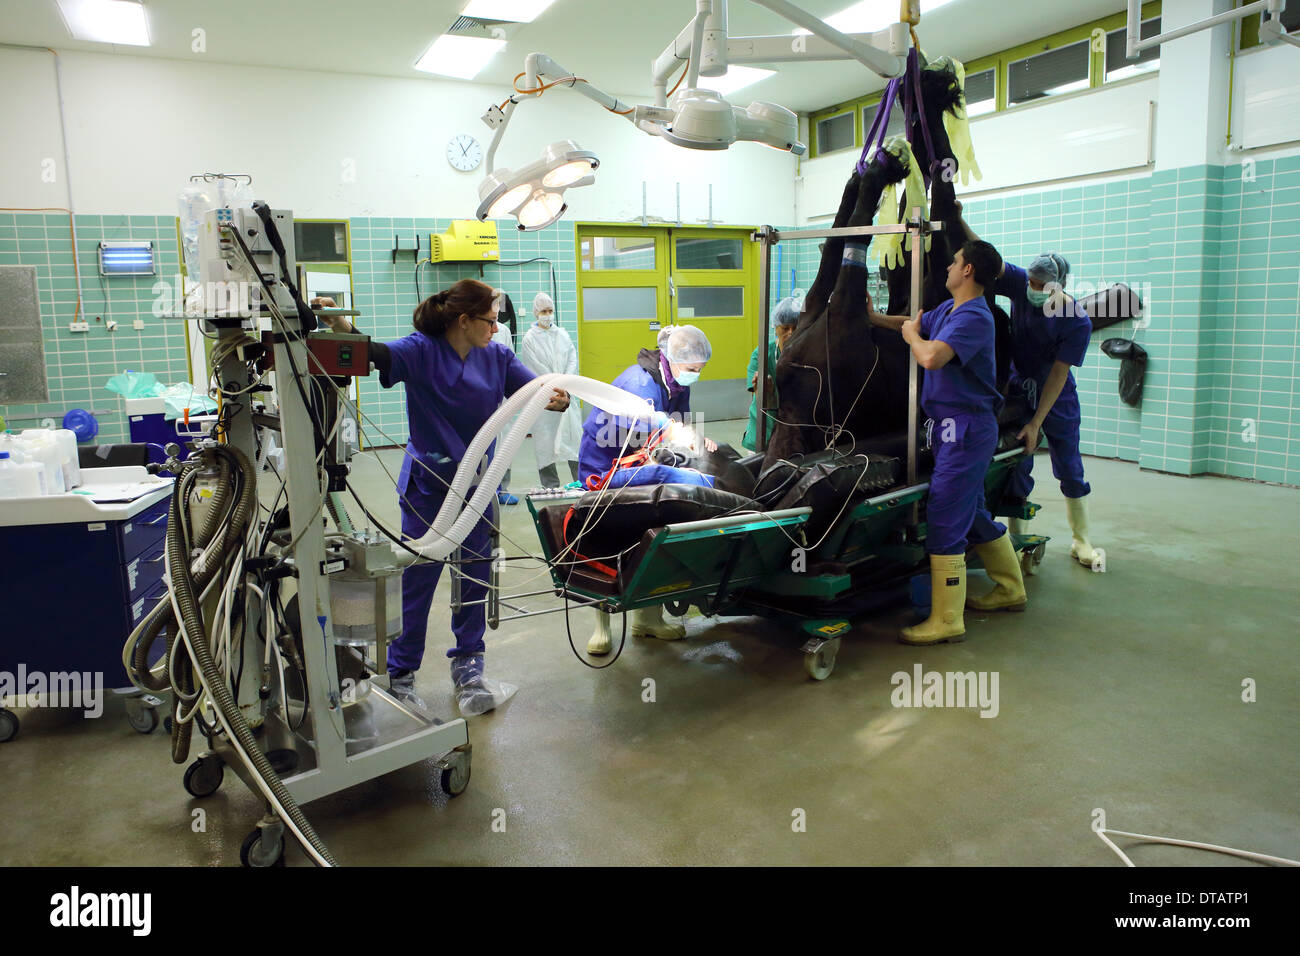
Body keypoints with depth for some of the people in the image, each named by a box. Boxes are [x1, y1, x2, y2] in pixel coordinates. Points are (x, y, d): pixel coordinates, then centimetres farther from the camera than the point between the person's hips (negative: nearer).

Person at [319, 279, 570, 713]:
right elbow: (377, 355, -29)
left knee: (475, 576, 12)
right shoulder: (421, 351, -12)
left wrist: (556, 398, -31)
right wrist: (341, 326, -50)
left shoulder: (496, 357, 1)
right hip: (428, 483, -4)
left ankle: (468, 665, 29)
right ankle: (400, 674, 19)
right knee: (417, 579, 3)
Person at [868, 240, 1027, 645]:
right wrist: (875, 318, 30)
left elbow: (931, 357, -32)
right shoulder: (948, 309, 12)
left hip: (966, 429, -10)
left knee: (945, 519, -9)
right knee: (973, 513, 20)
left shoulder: (974, 317, -19)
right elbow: (915, 323, 31)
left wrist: (913, 336, -12)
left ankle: (946, 620, -3)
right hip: (955, 426, 10)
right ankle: (1010, 589, 36)